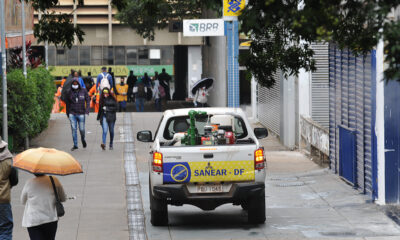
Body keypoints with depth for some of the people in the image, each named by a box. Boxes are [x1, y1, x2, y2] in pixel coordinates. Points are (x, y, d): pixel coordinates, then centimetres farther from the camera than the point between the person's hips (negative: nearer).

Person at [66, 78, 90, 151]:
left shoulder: (83, 91, -1)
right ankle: (75, 145, 4)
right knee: (73, 129, -3)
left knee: (82, 129, 2)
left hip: (81, 113, -1)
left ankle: (83, 139, 33)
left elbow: (88, 101, 4)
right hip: (72, 114, 1)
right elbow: (68, 103, 9)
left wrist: (87, 111, -6)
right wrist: (68, 113, 10)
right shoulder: (70, 92, 1)